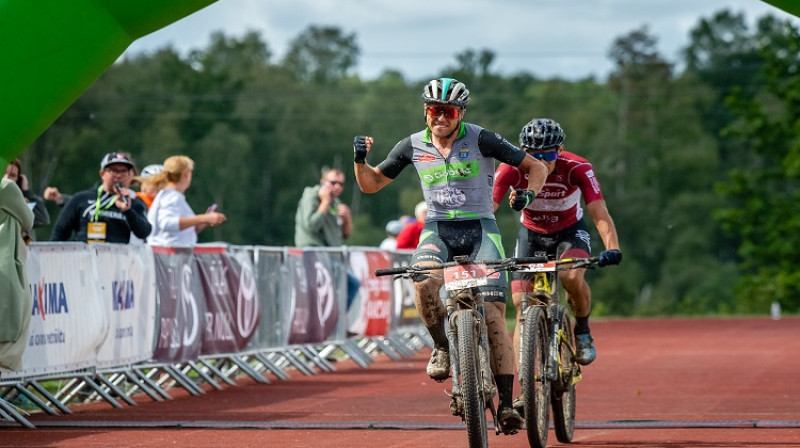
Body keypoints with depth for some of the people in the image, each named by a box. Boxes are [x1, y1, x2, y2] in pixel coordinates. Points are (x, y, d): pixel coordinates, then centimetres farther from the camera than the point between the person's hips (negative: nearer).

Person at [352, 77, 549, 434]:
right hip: (437, 230, 2)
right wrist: (360, 160, -8)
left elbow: (536, 167, -1)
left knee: (493, 315, -12)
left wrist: (529, 193, -21)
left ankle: (506, 401, -5)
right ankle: (442, 347, -8)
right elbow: (370, 184, 12)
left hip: (480, 229, -2)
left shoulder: (481, 140, -5)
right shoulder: (413, 146, 4)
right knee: (424, 282, -33)